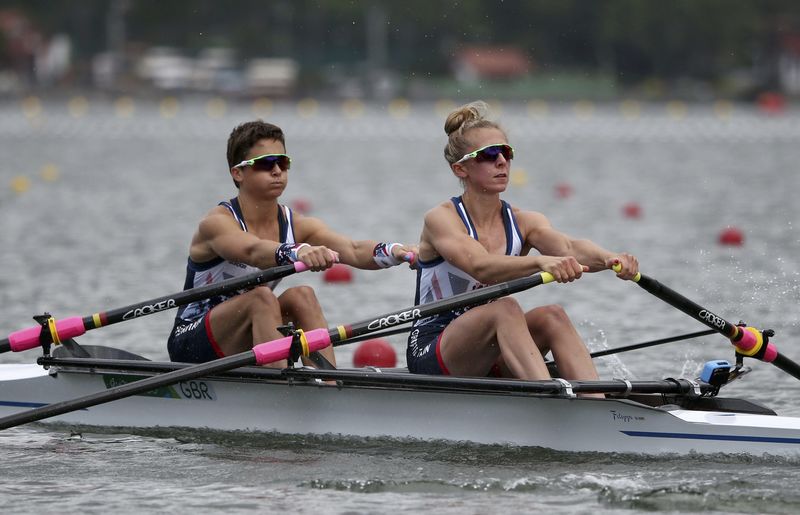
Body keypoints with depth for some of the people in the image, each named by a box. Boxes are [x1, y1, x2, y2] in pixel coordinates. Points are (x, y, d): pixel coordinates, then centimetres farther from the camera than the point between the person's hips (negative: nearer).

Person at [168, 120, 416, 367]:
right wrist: (298, 253, -62)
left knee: (301, 296, -20)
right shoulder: (217, 223, -18)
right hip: (191, 346, -5)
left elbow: (353, 250, -21)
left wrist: (393, 251, -43)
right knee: (262, 298, -29)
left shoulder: (297, 225, -3)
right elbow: (253, 251, -42)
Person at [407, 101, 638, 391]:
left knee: (552, 316, -22)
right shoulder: (441, 219, -10)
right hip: (431, 355, -5)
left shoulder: (524, 223, 5)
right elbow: (481, 268, -30)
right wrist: (541, 262, -48)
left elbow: (569, 247, -16)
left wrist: (609, 259, -40)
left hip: (494, 361, 5)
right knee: (504, 308, -31)